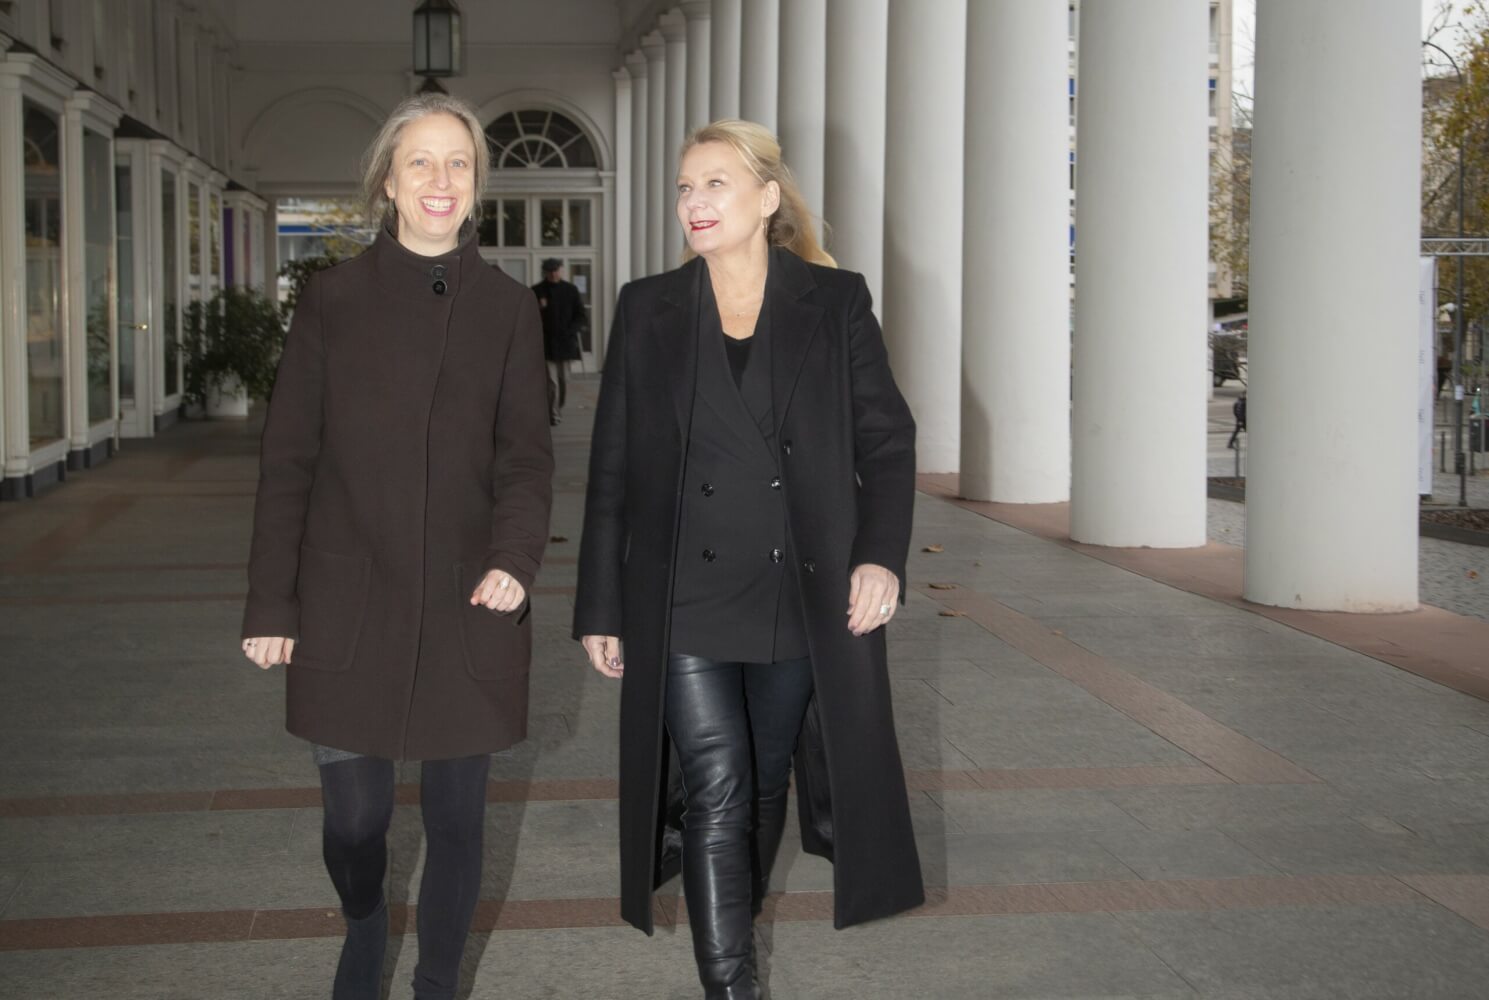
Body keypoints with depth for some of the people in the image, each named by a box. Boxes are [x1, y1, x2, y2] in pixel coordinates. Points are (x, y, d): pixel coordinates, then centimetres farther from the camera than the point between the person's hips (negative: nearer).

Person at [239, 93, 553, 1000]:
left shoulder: (509, 308, 4)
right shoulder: (334, 298, 2)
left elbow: (526, 455, 2)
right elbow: (289, 459, 2)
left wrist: (516, 557, -17)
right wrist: (270, 604, -1)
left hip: (467, 610, 1)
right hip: (348, 607, 0)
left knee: (457, 815, 8)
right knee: (354, 814, 5)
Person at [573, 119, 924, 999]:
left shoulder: (835, 302, 3)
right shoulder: (648, 310, 5)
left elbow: (887, 438, 3)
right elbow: (613, 470, 6)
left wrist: (882, 554, -12)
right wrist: (601, 607, 5)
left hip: (803, 600, 0)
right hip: (684, 605, 0)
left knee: (763, 788, 13)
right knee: (716, 795, -6)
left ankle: (731, 920, 37)